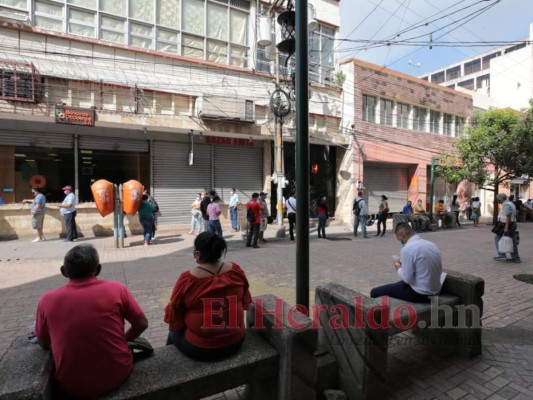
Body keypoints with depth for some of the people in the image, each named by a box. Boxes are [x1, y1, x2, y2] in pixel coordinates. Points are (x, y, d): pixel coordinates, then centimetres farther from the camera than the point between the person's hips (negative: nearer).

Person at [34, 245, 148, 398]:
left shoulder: (47, 300, -10)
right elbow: (142, 324, -6)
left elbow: (44, 344, 5)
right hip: (118, 375, -1)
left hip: (73, 388, 2)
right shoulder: (116, 289, -14)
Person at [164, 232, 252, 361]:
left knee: (174, 332, 27)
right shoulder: (236, 270, -11)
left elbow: (173, 315, -9)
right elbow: (245, 302, 3)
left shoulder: (186, 279, -21)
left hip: (199, 348, -3)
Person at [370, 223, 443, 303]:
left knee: (375, 292, -2)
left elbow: (407, 279, -19)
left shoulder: (408, 249, -20)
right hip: (435, 291, 9)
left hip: (419, 293, -9)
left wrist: (398, 266, 0)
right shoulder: (432, 245, 5)